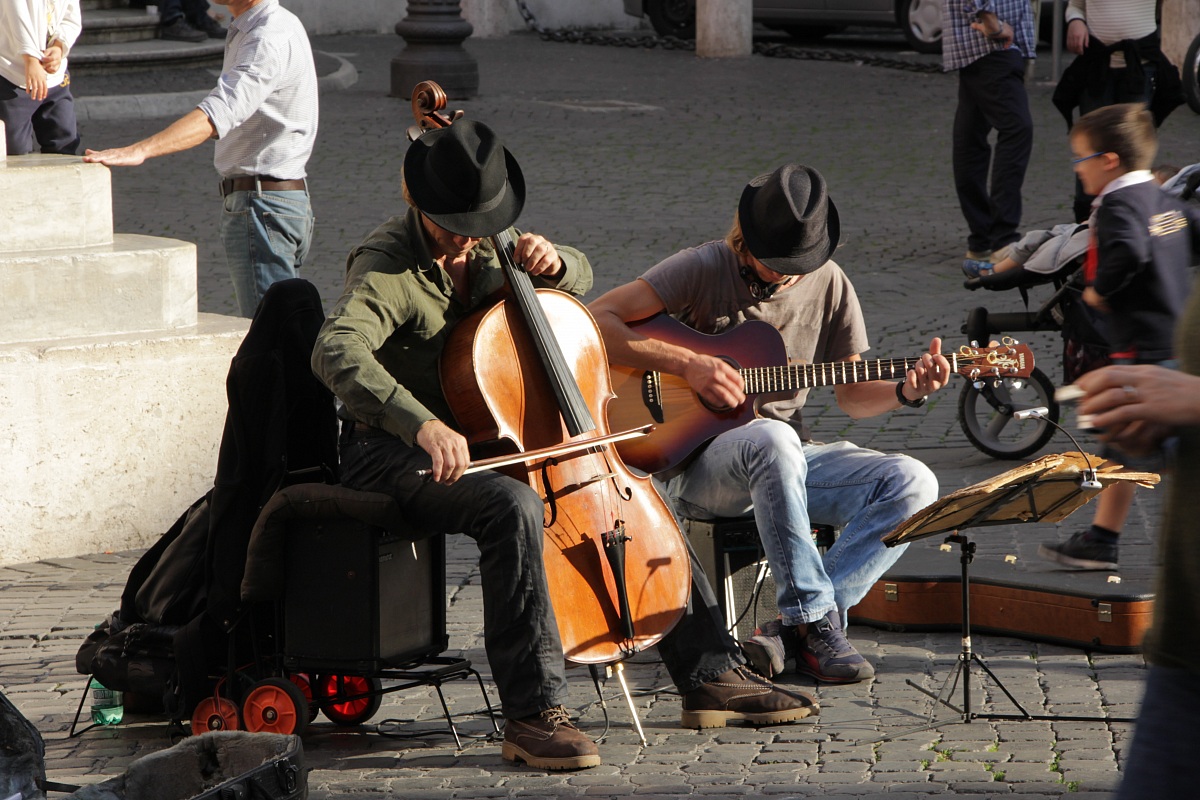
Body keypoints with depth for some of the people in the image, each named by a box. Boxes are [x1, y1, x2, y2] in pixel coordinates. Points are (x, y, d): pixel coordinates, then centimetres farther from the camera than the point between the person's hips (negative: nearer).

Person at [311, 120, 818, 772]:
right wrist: (422, 424, -53)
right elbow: (336, 352, -40)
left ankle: (711, 674, 15)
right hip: (392, 454, -9)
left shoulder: (484, 248, 5)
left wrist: (552, 262, -4)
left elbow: (580, 278, 22)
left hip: (484, 441, 9)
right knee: (514, 506, -37)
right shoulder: (387, 266, -20)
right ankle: (533, 713, -36)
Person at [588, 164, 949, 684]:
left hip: (788, 462, 5)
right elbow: (595, 320, -14)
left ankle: (788, 633, -24)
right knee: (772, 439, -41)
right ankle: (816, 620, -32)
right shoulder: (703, 270, -7)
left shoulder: (829, 284, 7)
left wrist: (905, 393, -9)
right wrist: (688, 364, -21)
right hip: (698, 462, -5)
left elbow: (852, 395, 12)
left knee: (912, 484, -19)